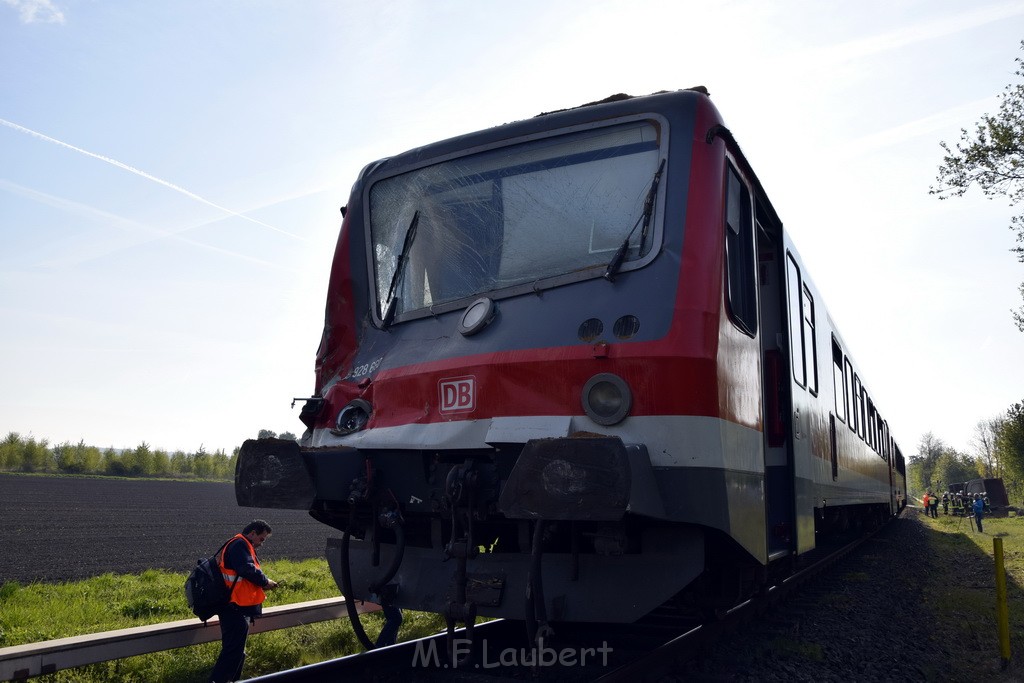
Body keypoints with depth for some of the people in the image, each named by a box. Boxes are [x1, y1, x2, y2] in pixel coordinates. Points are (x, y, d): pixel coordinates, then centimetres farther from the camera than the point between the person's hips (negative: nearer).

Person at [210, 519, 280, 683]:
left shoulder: (238, 545, 21)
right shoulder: (240, 545, -14)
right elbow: (248, 570, -26)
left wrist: (261, 584, 8)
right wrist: (265, 582, -11)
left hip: (234, 609, 11)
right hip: (236, 609, -11)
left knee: (237, 651, 18)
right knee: (233, 651, -10)